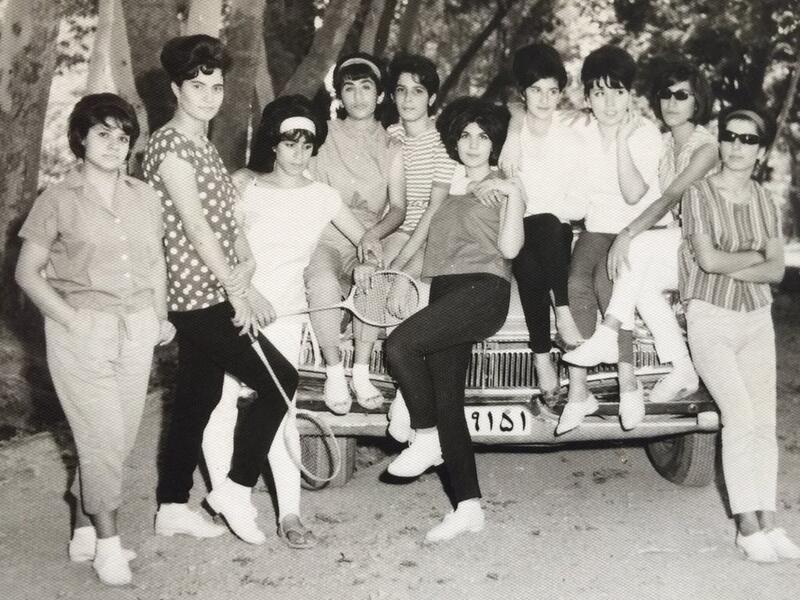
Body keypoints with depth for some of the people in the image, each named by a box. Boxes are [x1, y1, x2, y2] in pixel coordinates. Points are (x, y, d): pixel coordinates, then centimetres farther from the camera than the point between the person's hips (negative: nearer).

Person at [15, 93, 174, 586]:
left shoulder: (144, 197, 11)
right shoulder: (59, 200, -2)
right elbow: (28, 273, 0)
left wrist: (160, 316, 11)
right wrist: (71, 318, -11)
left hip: (137, 329, 4)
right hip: (82, 332, -4)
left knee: (121, 438, 6)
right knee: (103, 437, -8)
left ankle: (85, 531, 23)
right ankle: (108, 544, 6)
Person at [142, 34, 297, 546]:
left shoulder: (204, 146, 17)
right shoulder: (170, 145, -13)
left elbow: (227, 221, 15)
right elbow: (196, 227, -18)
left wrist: (247, 284, 5)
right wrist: (238, 291, -15)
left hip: (214, 294, 9)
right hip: (198, 296, -9)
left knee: (198, 398, 13)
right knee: (279, 379, -9)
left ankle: (172, 508, 22)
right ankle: (236, 488, 3)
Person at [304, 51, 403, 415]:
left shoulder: (390, 152, 14)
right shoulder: (324, 140, 10)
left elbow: (398, 209, 5)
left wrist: (373, 234, -16)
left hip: (366, 245, 1)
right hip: (323, 238, -1)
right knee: (323, 280, -36)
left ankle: (361, 371, -24)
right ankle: (334, 373, -24)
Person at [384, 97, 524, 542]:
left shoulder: (503, 187, 8)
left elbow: (509, 247, -5)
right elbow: (428, 239, 27)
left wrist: (514, 194, -7)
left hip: (484, 289, -6)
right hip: (445, 291, 6)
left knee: (401, 343, -26)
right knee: (446, 400, -2)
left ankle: (427, 438, -7)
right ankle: (469, 507, 3)